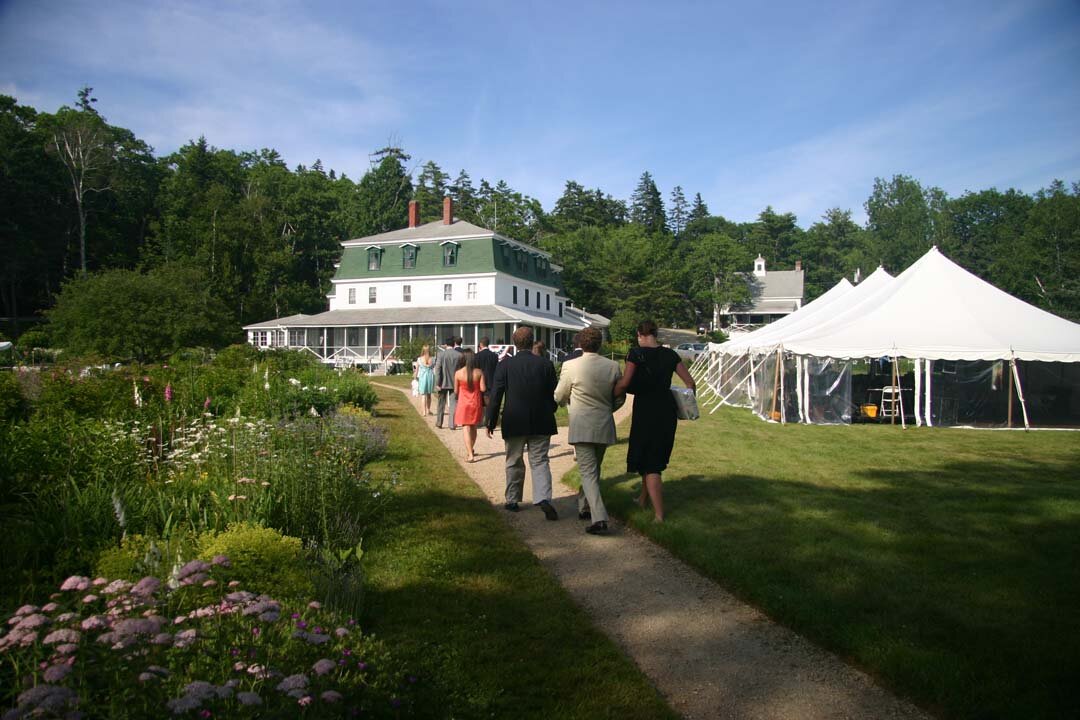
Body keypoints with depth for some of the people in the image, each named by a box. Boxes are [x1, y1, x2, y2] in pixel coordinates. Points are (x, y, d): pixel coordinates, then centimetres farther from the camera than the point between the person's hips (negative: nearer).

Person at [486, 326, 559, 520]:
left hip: (514, 423, 0)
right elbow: (553, 395, 3)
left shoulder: (505, 365, -6)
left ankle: (512, 500, 23)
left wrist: (491, 422, 2)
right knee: (540, 462, 5)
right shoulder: (546, 364, -3)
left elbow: (496, 395, -5)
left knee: (514, 463, 15)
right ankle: (544, 498, -13)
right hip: (541, 423, 1)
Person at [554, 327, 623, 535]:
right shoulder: (613, 366, -2)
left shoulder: (570, 367, -11)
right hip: (605, 427, 4)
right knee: (593, 470, 21)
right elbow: (620, 398, 7)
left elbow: (559, 397, 2)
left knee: (588, 473, -4)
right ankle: (584, 507, 36)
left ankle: (599, 519, -15)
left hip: (581, 427, -4)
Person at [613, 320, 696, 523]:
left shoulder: (636, 353, -10)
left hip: (645, 410, -5)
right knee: (656, 457, 23)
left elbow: (624, 383, -17)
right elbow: (690, 383, 5)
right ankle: (643, 499, 40)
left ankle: (659, 515, -1)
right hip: (667, 410, 5)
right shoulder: (669, 354, 4)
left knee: (649, 463, 3)